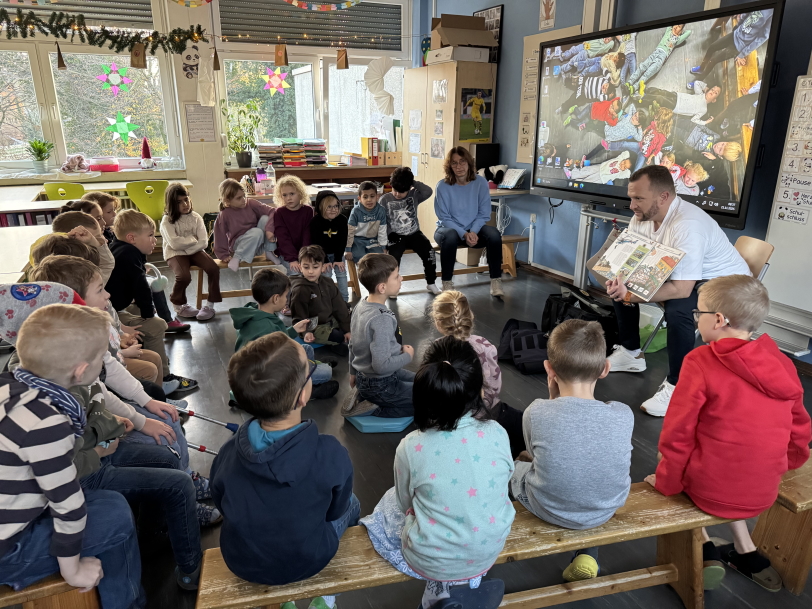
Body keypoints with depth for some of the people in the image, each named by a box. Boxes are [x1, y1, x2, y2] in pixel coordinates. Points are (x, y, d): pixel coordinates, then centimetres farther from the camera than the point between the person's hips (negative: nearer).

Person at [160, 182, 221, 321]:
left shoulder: (195, 217, 2)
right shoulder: (167, 220, -7)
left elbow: (203, 242, -6)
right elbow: (175, 243, -20)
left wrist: (186, 248, -17)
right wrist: (192, 239, -11)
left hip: (194, 251, 4)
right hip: (175, 254, -3)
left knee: (213, 268, -22)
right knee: (184, 276, -30)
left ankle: (210, 305, -8)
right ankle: (179, 306, 0)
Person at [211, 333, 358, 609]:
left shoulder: (227, 454, -24)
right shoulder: (332, 456, -32)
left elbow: (224, 506, -4)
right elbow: (335, 512, -12)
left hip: (242, 563, 3)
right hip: (307, 562, -2)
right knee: (351, 505, 25)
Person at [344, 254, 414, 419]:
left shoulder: (360, 306, -2)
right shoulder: (382, 319, -29)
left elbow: (352, 345, 11)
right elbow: (382, 365, -31)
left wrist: (353, 373, 25)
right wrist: (407, 355, -14)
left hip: (363, 377, 9)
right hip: (380, 386, -9)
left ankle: (363, 395, 13)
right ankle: (373, 409, -3)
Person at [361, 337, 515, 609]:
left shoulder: (411, 447, -23)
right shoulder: (498, 434, -17)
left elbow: (406, 503, -5)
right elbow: (501, 484, 0)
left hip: (433, 562, -3)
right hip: (489, 552, 3)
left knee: (390, 503, 23)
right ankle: (468, 585, 26)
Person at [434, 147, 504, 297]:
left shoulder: (480, 182, -6)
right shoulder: (442, 186, -11)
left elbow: (484, 214, -4)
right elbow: (444, 218, -11)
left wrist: (473, 232, -21)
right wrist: (464, 234, -24)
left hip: (474, 229, 2)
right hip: (449, 228, -2)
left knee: (494, 234, -28)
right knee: (450, 237, -38)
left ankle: (496, 282, -18)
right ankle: (447, 284, -23)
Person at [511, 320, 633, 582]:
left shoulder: (536, 413, -25)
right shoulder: (623, 415, -20)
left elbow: (533, 454, -5)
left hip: (549, 511, -2)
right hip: (606, 510, 3)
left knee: (518, 464, 25)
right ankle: (587, 555, 27)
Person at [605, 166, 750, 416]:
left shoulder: (688, 226, -34)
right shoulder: (642, 217, -9)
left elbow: (681, 290, -38)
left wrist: (630, 296, -33)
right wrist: (619, 281, -24)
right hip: (678, 275, 9)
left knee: (676, 309, -37)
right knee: (620, 286, 2)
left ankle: (676, 385, -17)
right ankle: (631, 354, 18)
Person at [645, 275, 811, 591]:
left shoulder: (701, 362, -20)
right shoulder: (783, 364, -3)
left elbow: (678, 432, -16)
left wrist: (666, 482, -2)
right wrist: (781, 468, 27)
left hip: (711, 490, -5)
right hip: (764, 494, 5)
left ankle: (705, 553, 21)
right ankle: (747, 553, 29)